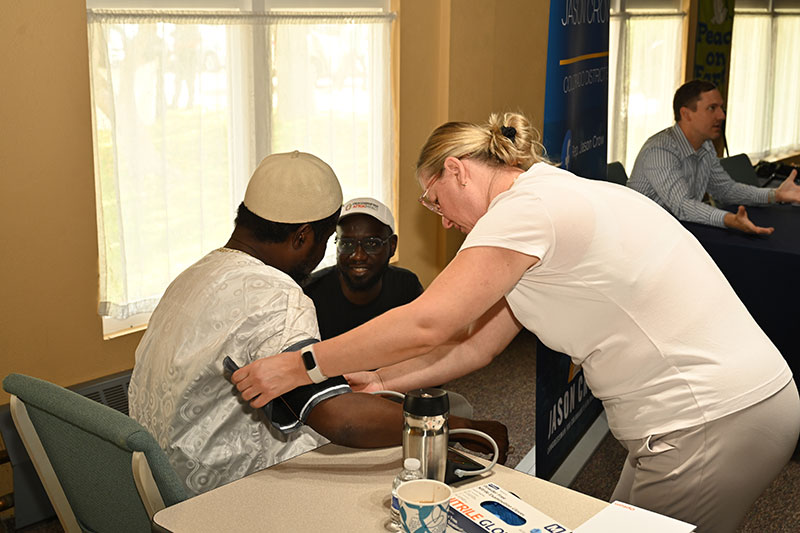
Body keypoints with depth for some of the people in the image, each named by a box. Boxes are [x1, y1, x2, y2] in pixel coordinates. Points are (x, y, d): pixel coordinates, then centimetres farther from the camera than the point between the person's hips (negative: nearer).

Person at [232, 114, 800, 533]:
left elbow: (426, 324, -21)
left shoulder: (528, 208, -15)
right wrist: (379, 380, 14)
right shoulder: (553, 200, 16)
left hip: (711, 424, -9)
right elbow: (477, 345, 15)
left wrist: (299, 366, -11)